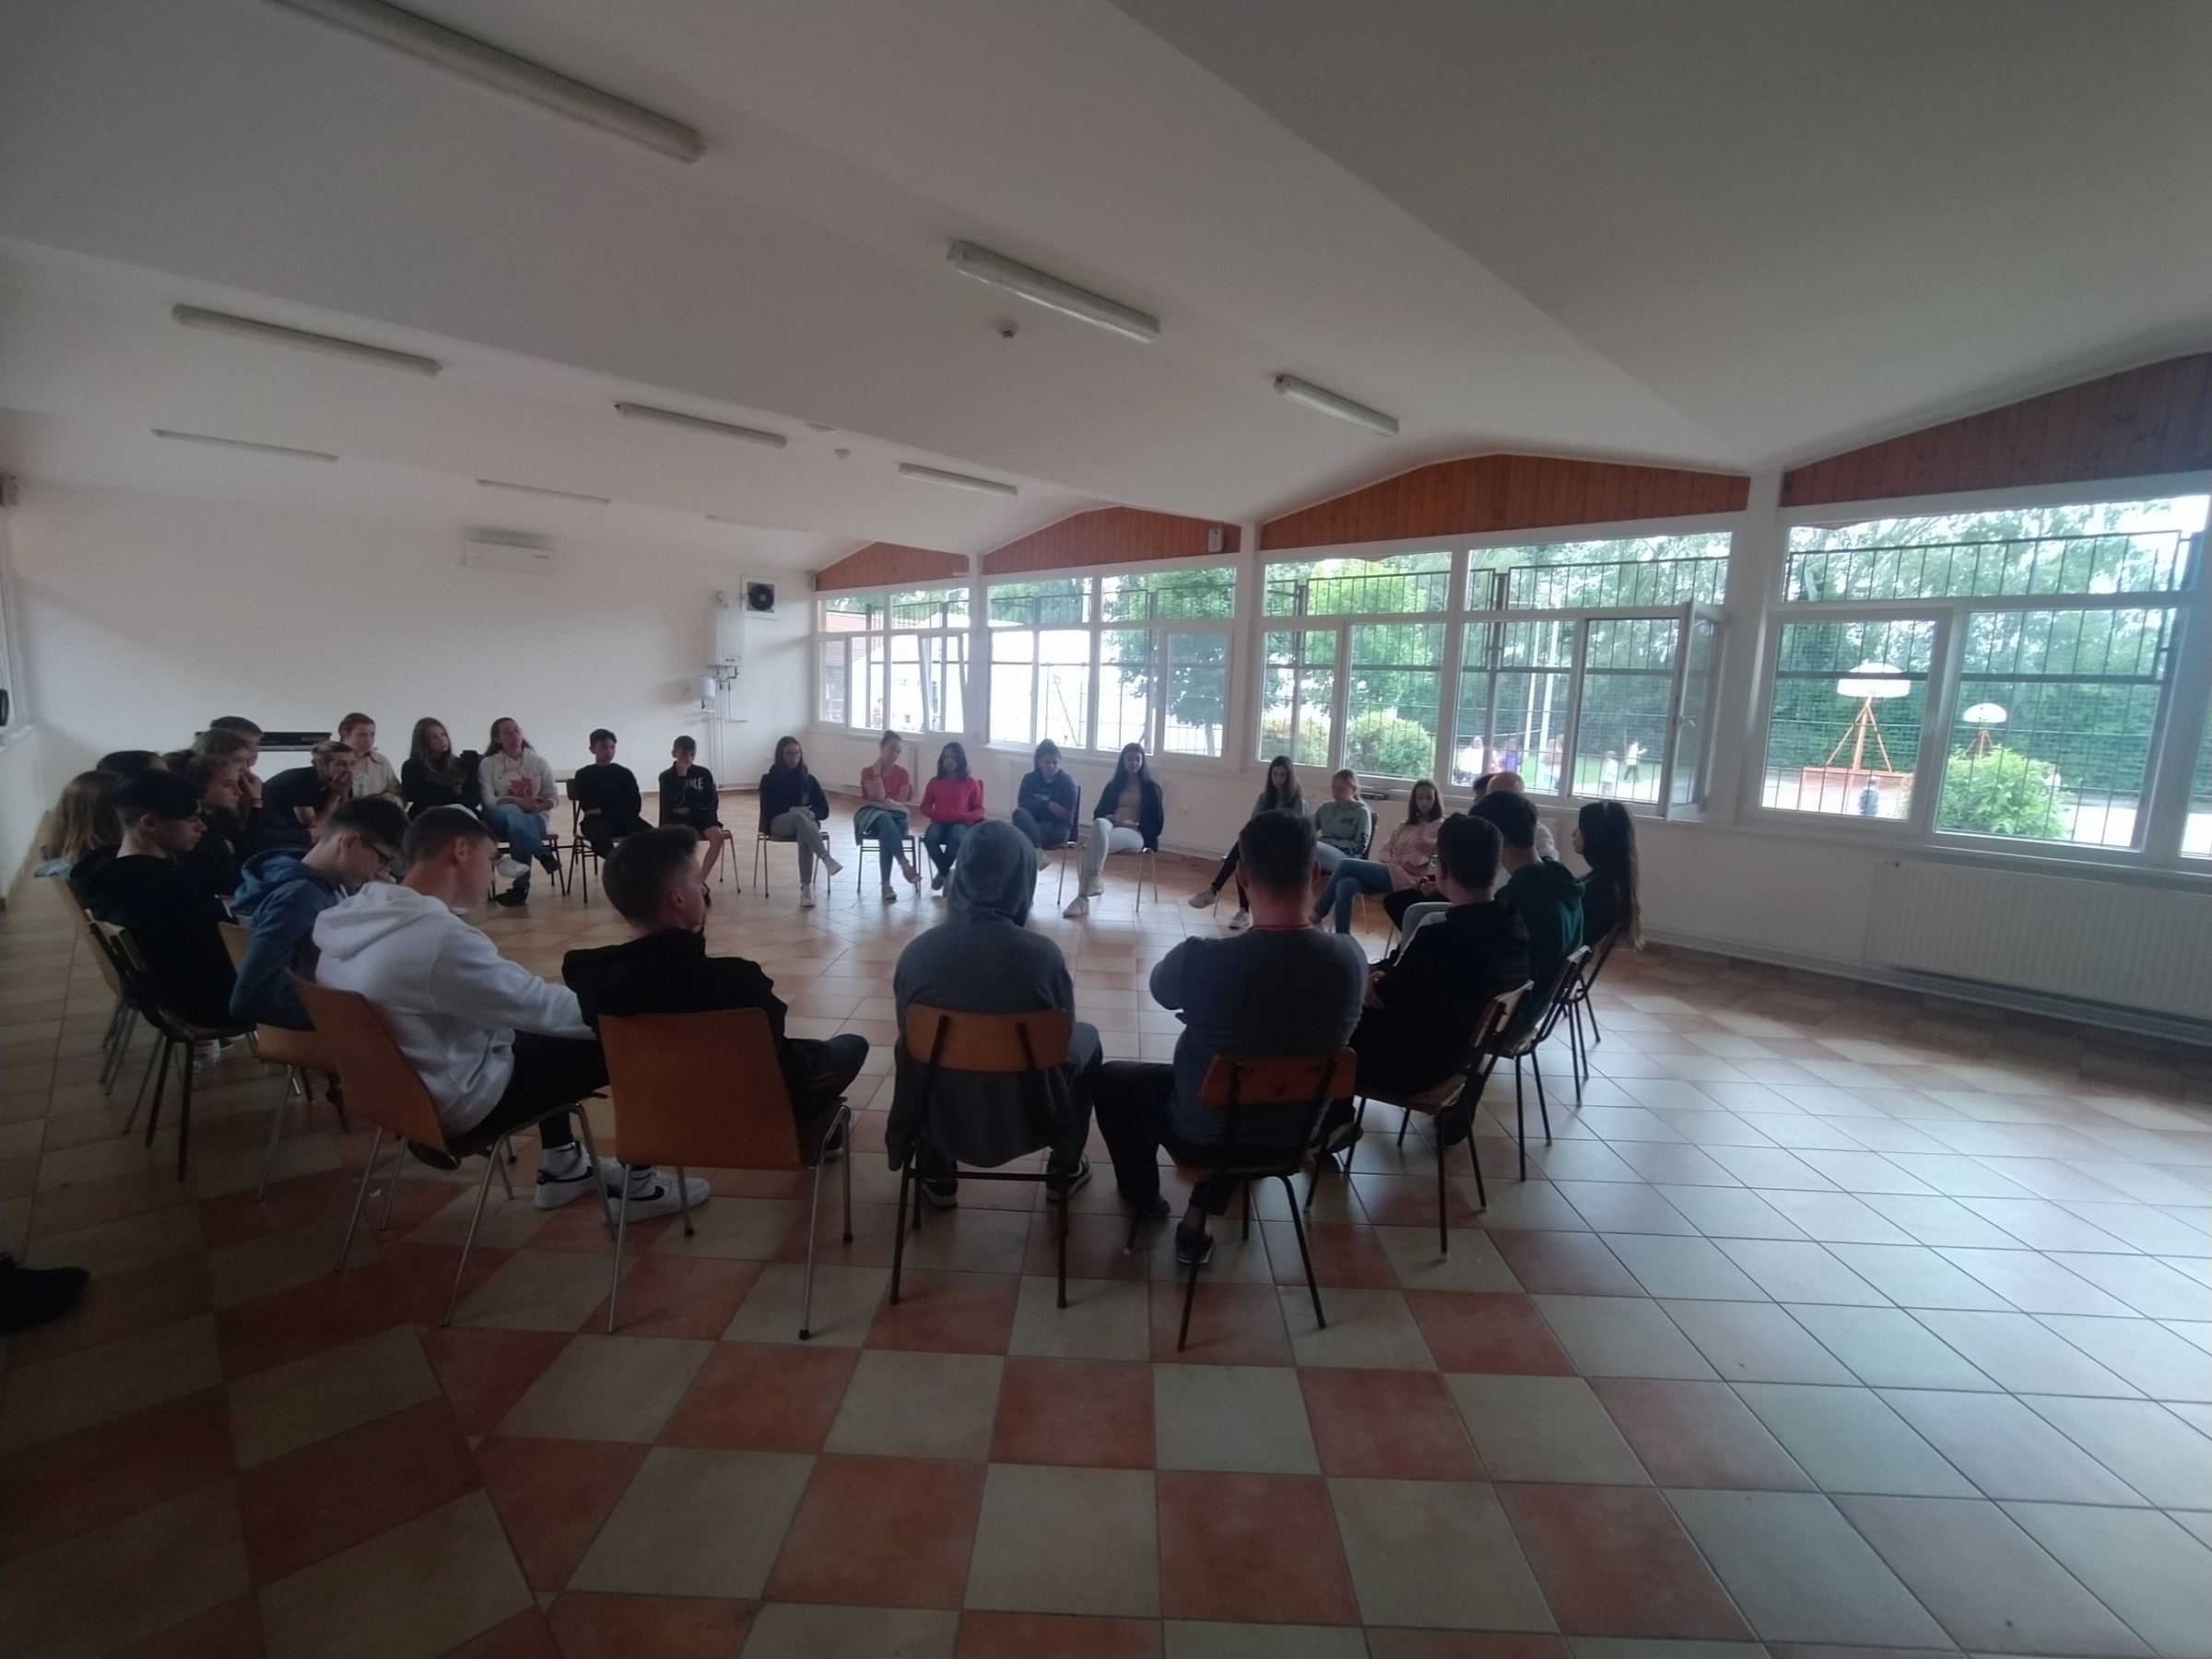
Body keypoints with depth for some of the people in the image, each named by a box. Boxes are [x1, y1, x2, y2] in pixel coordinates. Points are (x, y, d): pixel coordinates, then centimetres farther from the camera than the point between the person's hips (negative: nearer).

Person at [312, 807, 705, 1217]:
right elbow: (543, 1007, -21)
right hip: (459, 1106, -9)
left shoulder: (353, 913, -3)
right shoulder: (441, 938, -32)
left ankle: (561, 1168, 35)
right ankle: (638, 1186, 13)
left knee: (541, 1032, 27)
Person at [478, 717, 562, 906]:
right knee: (512, 812, -40)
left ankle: (521, 886, -31)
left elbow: (552, 796, 8)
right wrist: (515, 801, -24)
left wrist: (541, 805, -16)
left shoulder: (538, 761, 9)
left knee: (517, 826, -39)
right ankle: (544, 855, -38)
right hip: (500, 816, 0)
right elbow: (487, 799, -5)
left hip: (533, 816, 0)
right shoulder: (488, 764, 5)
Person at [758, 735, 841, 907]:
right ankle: (827, 859, -55)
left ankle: (806, 887, -47)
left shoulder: (808, 779, 13)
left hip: (806, 822, 2)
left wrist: (811, 814, -16)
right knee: (799, 817, -37)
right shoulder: (769, 779, 8)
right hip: (778, 823, -2)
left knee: (804, 837, -36)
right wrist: (792, 810, -21)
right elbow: (769, 807, -5)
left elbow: (823, 809, 7)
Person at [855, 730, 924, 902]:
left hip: (895, 815, 1)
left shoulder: (902, 773, 7)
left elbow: (902, 803, 1)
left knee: (886, 835, -36)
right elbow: (879, 796, -11)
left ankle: (886, 885, -38)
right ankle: (904, 864, -50)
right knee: (885, 819, -40)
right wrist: (877, 771, -8)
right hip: (870, 814, -1)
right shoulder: (868, 771, 2)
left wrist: (893, 803, -23)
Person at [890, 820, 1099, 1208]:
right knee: (1085, 1039, 25)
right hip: (1024, 1121, -1)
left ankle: (936, 1176, 39)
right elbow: (1061, 1041, -8)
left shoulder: (916, 953, -17)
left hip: (940, 1118, 2)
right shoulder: (1042, 955, -24)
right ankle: (1066, 1168, 36)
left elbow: (911, 1041, 0)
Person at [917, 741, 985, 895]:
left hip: (961, 824, -2)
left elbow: (979, 810, 5)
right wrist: (938, 815, -8)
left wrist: (963, 816, -15)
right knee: (930, 838, -34)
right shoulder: (935, 782, 10)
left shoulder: (971, 783, 4)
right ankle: (948, 875, -16)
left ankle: (942, 874, -14)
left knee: (955, 839, -38)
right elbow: (925, 807, 13)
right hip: (939, 822, 2)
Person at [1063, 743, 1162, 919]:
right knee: (1100, 823, -40)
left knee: (1092, 845, -36)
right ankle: (1096, 877, -52)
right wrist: (1110, 818, -5)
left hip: (1135, 833, -3)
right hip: (1110, 826, 3)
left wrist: (1132, 824, -9)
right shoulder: (1113, 785, 23)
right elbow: (1098, 812, 17)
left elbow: (1156, 822, 5)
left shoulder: (1150, 787, 12)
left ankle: (1082, 898, -46)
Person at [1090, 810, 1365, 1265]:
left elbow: (1161, 990, -7)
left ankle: (1143, 1196, 42)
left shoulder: (1201, 959, -32)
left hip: (1202, 1133, -3)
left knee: (1109, 1077, 23)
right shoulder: (1350, 958, -19)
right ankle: (1203, 1214, 33)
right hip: (1295, 1133, 4)